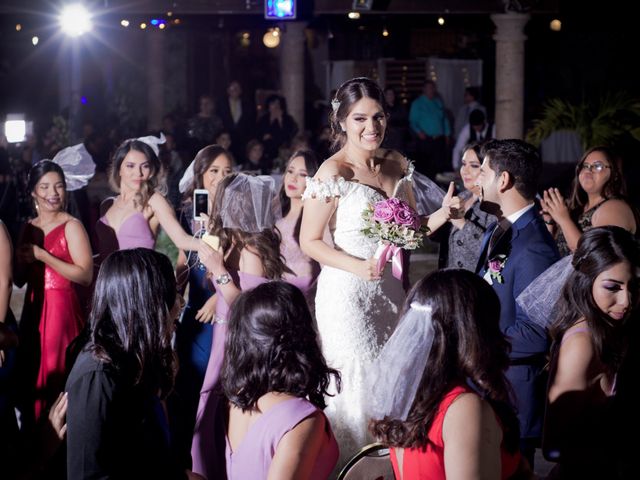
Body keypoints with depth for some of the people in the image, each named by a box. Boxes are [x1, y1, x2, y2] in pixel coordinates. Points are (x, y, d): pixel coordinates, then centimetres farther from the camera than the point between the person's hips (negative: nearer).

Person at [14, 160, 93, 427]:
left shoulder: (71, 226, -7)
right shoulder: (29, 228, 13)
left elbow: (86, 275, -16)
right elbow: (19, 280, 15)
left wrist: (42, 256, -17)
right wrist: (23, 260, -7)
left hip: (61, 310, -6)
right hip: (33, 310, 6)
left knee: (58, 380, -7)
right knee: (31, 377, 8)